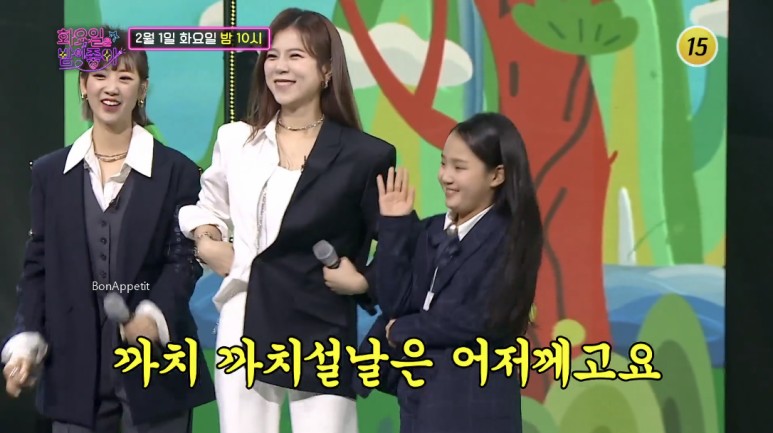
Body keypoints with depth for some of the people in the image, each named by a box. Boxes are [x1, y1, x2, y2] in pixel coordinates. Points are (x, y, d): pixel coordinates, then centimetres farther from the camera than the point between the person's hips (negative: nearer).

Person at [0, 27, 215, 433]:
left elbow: (184, 260, -3)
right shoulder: (49, 172, 10)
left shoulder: (177, 171, 2)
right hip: (74, 369, 2)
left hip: (155, 366, -2)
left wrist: (155, 315, -20)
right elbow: (38, 265, 9)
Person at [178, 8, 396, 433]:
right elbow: (209, 204, 24)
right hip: (244, 331, 4)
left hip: (322, 338, -4)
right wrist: (205, 239, 6)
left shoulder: (365, 155, -4)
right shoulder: (235, 140, 8)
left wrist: (363, 281, -12)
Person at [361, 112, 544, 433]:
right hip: (420, 392, 7)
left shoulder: (509, 239, -11)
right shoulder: (430, 231, 8)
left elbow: (479, 320, -19)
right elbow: (394, 302, 0)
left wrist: (402, 331, -6)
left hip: (474, 402, -7)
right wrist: (395, 226, -4)